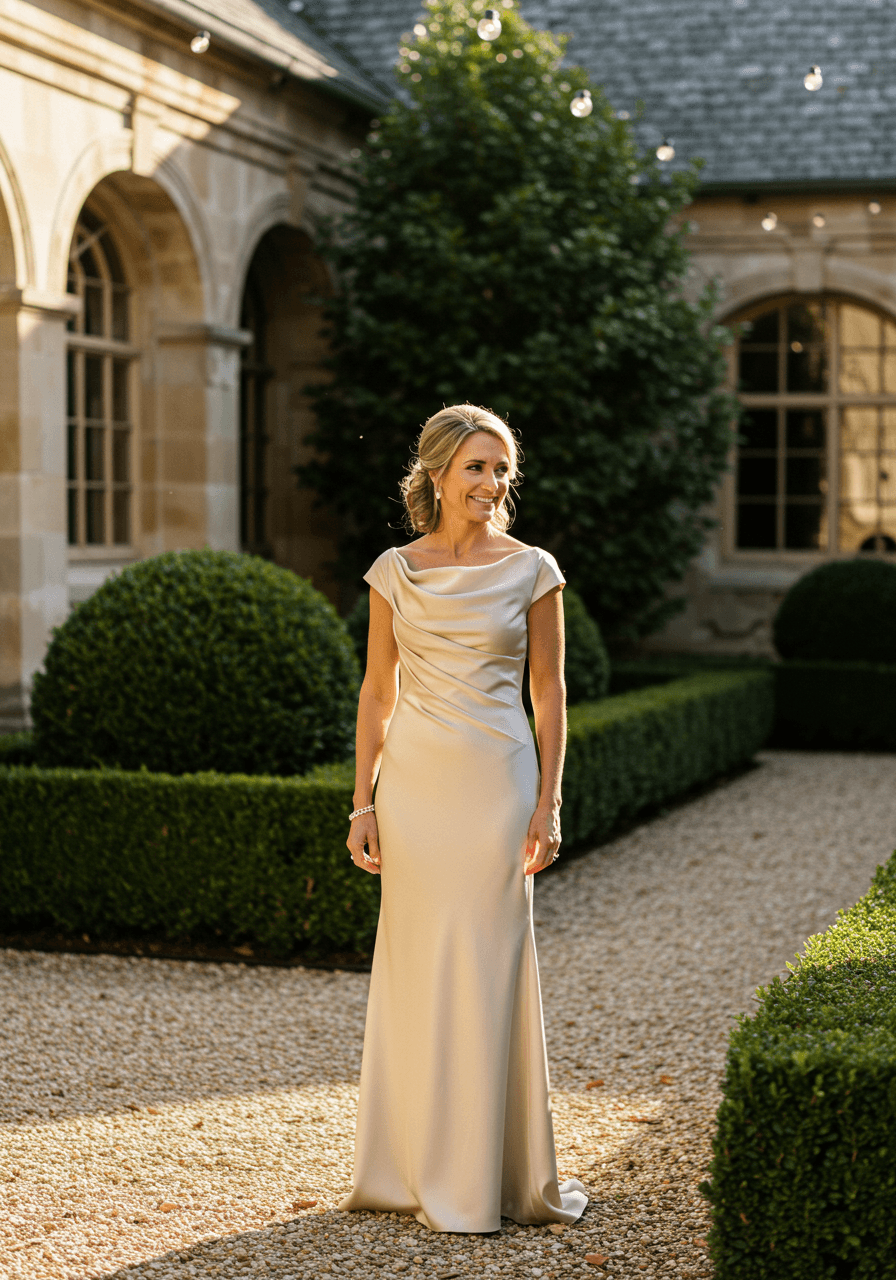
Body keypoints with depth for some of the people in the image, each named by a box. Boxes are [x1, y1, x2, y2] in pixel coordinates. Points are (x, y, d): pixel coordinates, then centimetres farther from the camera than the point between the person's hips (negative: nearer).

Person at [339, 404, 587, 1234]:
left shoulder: (531, 570, 1)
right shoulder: (395, 571, 4)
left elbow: (548, 691, 3)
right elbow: (377, 691, 8)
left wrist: (548, 804, -4)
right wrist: (363, 805, 3)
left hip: (497, 782, -2)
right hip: (414, 782, 2)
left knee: (486, 970, 0)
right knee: (415, 970, 6)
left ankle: (484, 1175, 12)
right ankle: (410, 1167, 18)